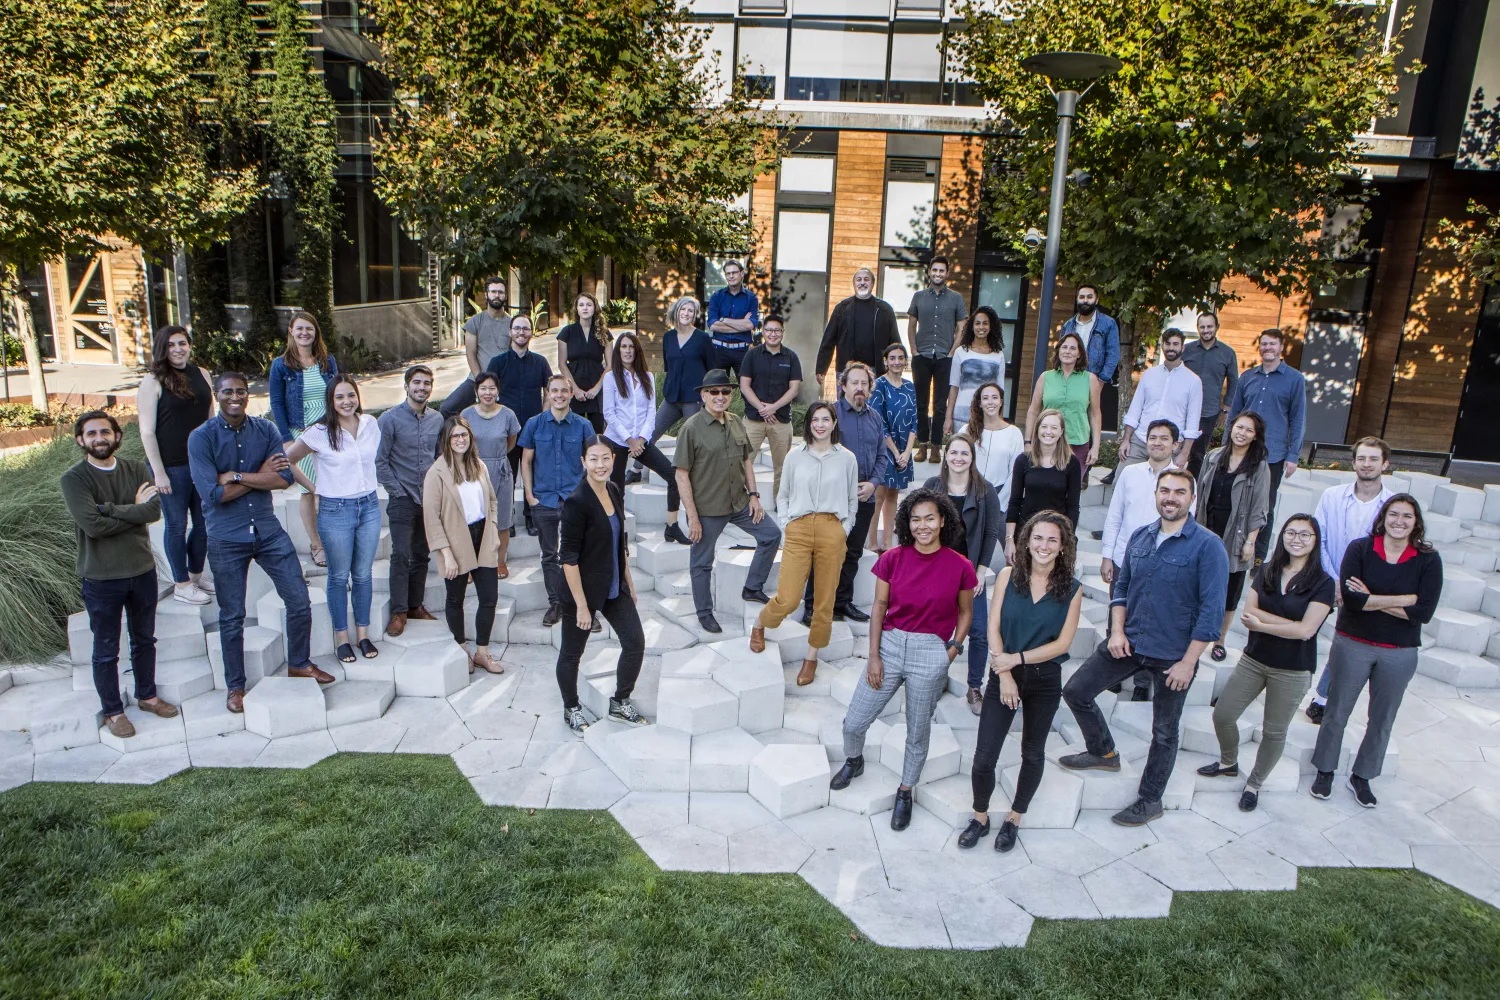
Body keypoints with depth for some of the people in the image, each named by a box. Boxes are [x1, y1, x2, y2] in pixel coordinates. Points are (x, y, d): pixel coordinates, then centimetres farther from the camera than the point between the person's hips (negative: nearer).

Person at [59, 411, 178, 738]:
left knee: (145, 638, 19)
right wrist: (135, 510, -14)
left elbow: (155, 509, -15)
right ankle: (112, 711, 24)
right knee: (106, 650, 10)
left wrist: (109, 508, -21)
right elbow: (92, 525, -22)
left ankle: (147, 695, 37)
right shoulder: (73, 479, -11)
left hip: (143, 570, 4)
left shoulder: (137, 470, 0)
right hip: (101, 578, -4)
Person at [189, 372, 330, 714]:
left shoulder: (267, 430, 0)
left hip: (269, 531, 3)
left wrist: (236, 476, -18)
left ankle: (299, 663, 30)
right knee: (232, 617, 9)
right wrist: (261, 475, -12)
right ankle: (235, 686, 26)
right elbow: (212, 493, -19)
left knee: (300, 602, 6)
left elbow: (284, 478, -13)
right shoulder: (201, 438, -10)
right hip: (226, 540, -3)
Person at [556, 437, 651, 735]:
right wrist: (581, 605, -20)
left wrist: (629, 581, 15)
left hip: (614, 588, 7)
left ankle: (620, 704, 28)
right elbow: (569, 558, -21)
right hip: (582, 589, -7)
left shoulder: (615, 492, 1)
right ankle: (571, 709, 34)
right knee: (572, 653, 11)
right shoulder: (576, 502, -21)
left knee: (636, 642, 9)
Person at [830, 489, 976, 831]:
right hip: (889, 645, 2)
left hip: (931, 653, -1)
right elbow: (879, 609, -1)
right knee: (854, 722, 7)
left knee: (918, 732, 13)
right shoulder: (892, 559, -6)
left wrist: (953, 649, -4)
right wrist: (873, 656, -4)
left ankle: (905, 792, 37)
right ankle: (853, 761, 41)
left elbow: (965, 612, 7)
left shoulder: (960, 567, -9)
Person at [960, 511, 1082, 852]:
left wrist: (1017, 658, -14)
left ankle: (1014, 819, 35)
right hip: (1004, 677, 0)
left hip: (1045, 681, 1)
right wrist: (1004, 676, -13)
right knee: (984, 756, -1)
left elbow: (1063, 643, -7)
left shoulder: (1072, 589, -5)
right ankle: (980, 817, 23)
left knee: (1033, 754, 16)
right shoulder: (1008, 576, -4)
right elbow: (994, 628, -6)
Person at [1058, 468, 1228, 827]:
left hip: (1174, 655, -5)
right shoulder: (1140, 537, 3)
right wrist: (1117, 631, -2)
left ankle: (1150, 800, 30)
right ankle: (1104, 753, 32)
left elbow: (1211, 609, -16)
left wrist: (1188, 662, -17)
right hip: (1128, 642, 5)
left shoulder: (1207, 546, -15)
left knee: (1164, 732, 11)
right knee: (1075, 691, 8)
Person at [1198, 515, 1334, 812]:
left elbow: (1305, 630, -19)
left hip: (1293, 671, -4)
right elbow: (1249, 611, -8)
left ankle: (1254, 784, 30)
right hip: (1254, 659, 4)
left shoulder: (1323, 583, -10)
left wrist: (1262, 624, -12)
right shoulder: (1266, 571, 2)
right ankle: (1229, 763, 35)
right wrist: (1291, 623, -18)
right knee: (1222, 715, 7)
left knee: (1274, 732, 9)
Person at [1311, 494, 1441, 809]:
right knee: (1337, 712, 11)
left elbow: (1424, 612, -16)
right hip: (1353, 645, -1)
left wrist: (1371, 600, -18)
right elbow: (1350, 597, -20)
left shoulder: (1428, 560, -7)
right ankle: (1325, 771, 29)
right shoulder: (1360, 549, -9)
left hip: (1399, 654, 1)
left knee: (1382, 720, 15)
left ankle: (1361, 777, 33)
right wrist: (1403, 599, -19)